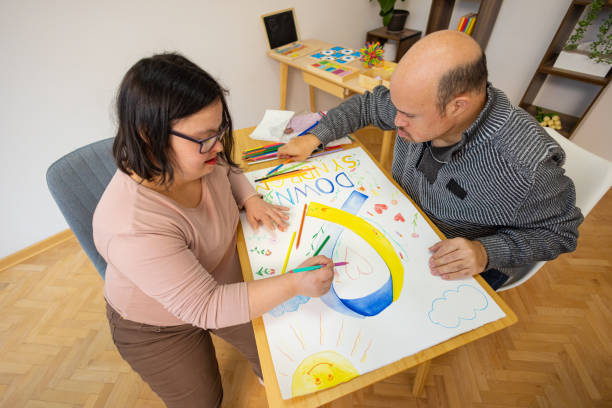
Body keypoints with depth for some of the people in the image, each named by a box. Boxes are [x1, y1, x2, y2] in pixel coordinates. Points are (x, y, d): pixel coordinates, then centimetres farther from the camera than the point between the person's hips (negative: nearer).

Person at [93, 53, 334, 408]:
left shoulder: (197, 155, -22)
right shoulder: (133, 229, -41)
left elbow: (228, 170, 4)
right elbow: (206, 308, -35)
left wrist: (251, 200, -16)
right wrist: (294, 284, -41)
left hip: (225, 280, 5)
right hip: (160, 326, -4)